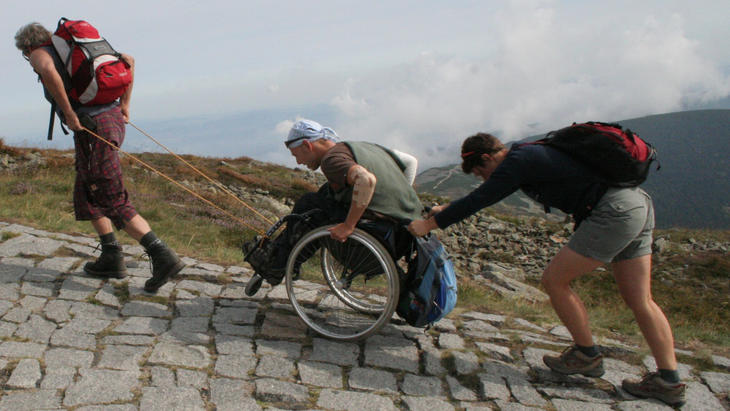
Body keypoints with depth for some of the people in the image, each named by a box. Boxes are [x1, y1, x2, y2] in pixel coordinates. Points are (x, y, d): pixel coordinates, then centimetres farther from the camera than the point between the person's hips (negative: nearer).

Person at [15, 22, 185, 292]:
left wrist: (68, 112, -16)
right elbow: (128, 60, 22)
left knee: (114, 203, -6)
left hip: (91, 129, -8)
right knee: (86, 195, 21)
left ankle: (162, 256, -16)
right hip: (113, 119, 8)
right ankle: (111, 258, 21)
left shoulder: (39, 54, 3)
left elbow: (48, 71, -24)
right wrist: (124, 104, 18)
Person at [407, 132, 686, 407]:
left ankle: (587, 355, 15)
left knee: (554, 280, 0)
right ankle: (668, 380, 15)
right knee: (639, 301, 11)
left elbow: (478, 200, -9)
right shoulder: (528, 155, 20)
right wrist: (448, 209, 35)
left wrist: (429, 224, 0)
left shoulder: (518, 161, -9)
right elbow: (484, 195, 32)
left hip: (613, 213, -10)